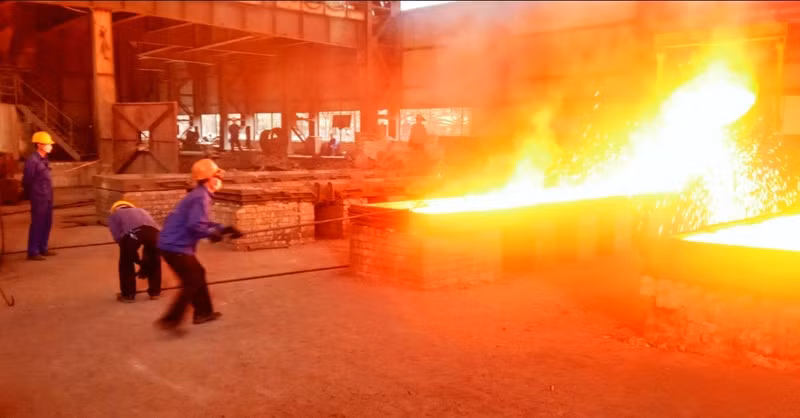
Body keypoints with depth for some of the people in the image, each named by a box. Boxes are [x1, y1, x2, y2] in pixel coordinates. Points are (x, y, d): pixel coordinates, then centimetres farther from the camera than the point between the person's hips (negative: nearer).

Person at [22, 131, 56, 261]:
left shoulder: (44, 159, 12)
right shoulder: (32, 160, -15)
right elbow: (27, 180, -13)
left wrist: (49, 195, 12)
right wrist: (30, 195, -4)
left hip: (47, 198, 9)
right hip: (39, 199, -9)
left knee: (47, 224, 14)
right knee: (37, 225, -3)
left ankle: (43, 249, 25)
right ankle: (33, 252, 4)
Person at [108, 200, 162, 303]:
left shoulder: (114, 216, 34)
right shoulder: (141, 211, 45)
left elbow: (118, 238, 20)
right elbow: (148, 238, 41)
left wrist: (138, 260, 24)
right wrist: (145, 263, 46)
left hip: (132, 232, -3)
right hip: (153, 230, 3)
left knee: (126, 263, 23)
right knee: (154, 261, 28)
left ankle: (128, 295, 30)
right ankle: (155, 292, 37)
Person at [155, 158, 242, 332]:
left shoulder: (200, 195, 16)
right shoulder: (201, 197, -17)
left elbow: (202, 222, 25)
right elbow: (195, 225, -27)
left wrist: (224, 229, 18)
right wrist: (214, 234, -11)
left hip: (172, 244, 10)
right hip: (175, 246, -10)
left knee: (198, 274, 20)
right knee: (193, 281, -5)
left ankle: (203, 312, 30)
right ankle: (170, 319, -5)